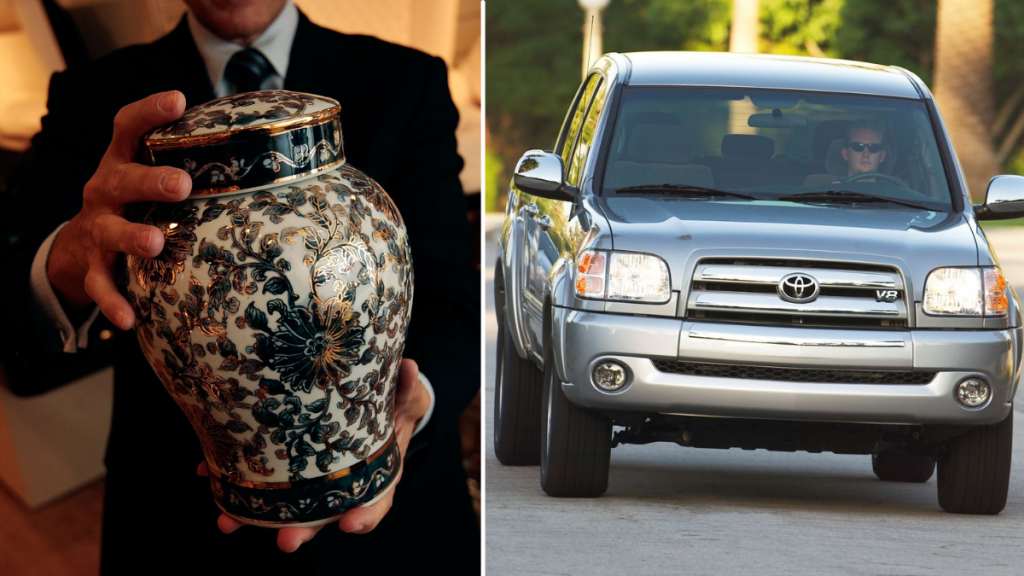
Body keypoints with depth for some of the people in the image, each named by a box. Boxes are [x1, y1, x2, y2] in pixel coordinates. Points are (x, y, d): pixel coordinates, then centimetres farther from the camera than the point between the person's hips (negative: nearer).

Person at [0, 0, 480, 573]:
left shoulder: (407, 82, -4)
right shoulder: (88, 96, -4)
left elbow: (451, 298, -14)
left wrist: (398, 401, -36)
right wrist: (71, 264, -41)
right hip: (179, 526, 0)